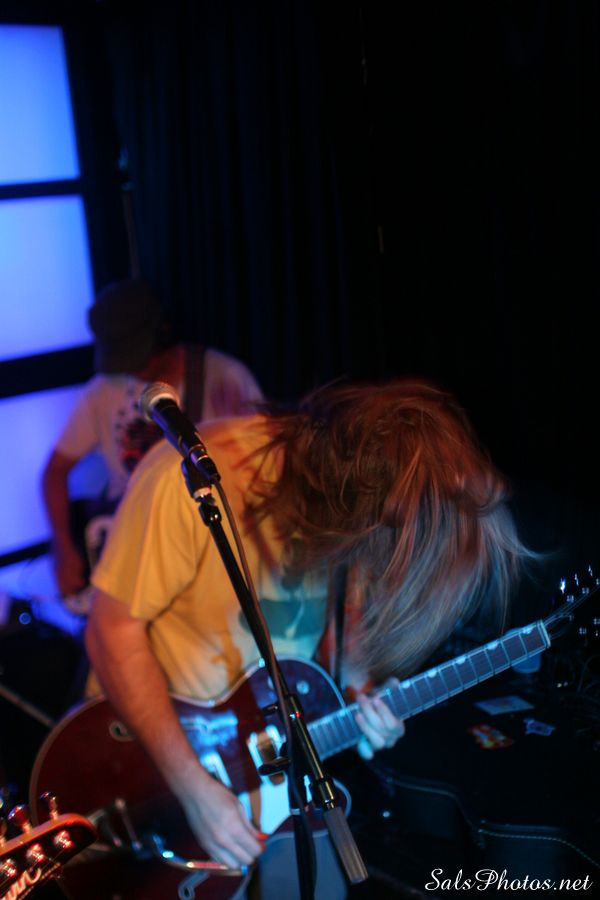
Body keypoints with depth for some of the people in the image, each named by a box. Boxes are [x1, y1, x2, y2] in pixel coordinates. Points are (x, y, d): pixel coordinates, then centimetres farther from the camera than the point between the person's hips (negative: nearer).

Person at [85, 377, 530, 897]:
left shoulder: (350, 512, -13)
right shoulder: (196, 480, -31)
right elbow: (115, 632, -25)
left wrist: (359, 691, -15)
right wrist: (195, 788, -25)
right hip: (152, 746, -4)